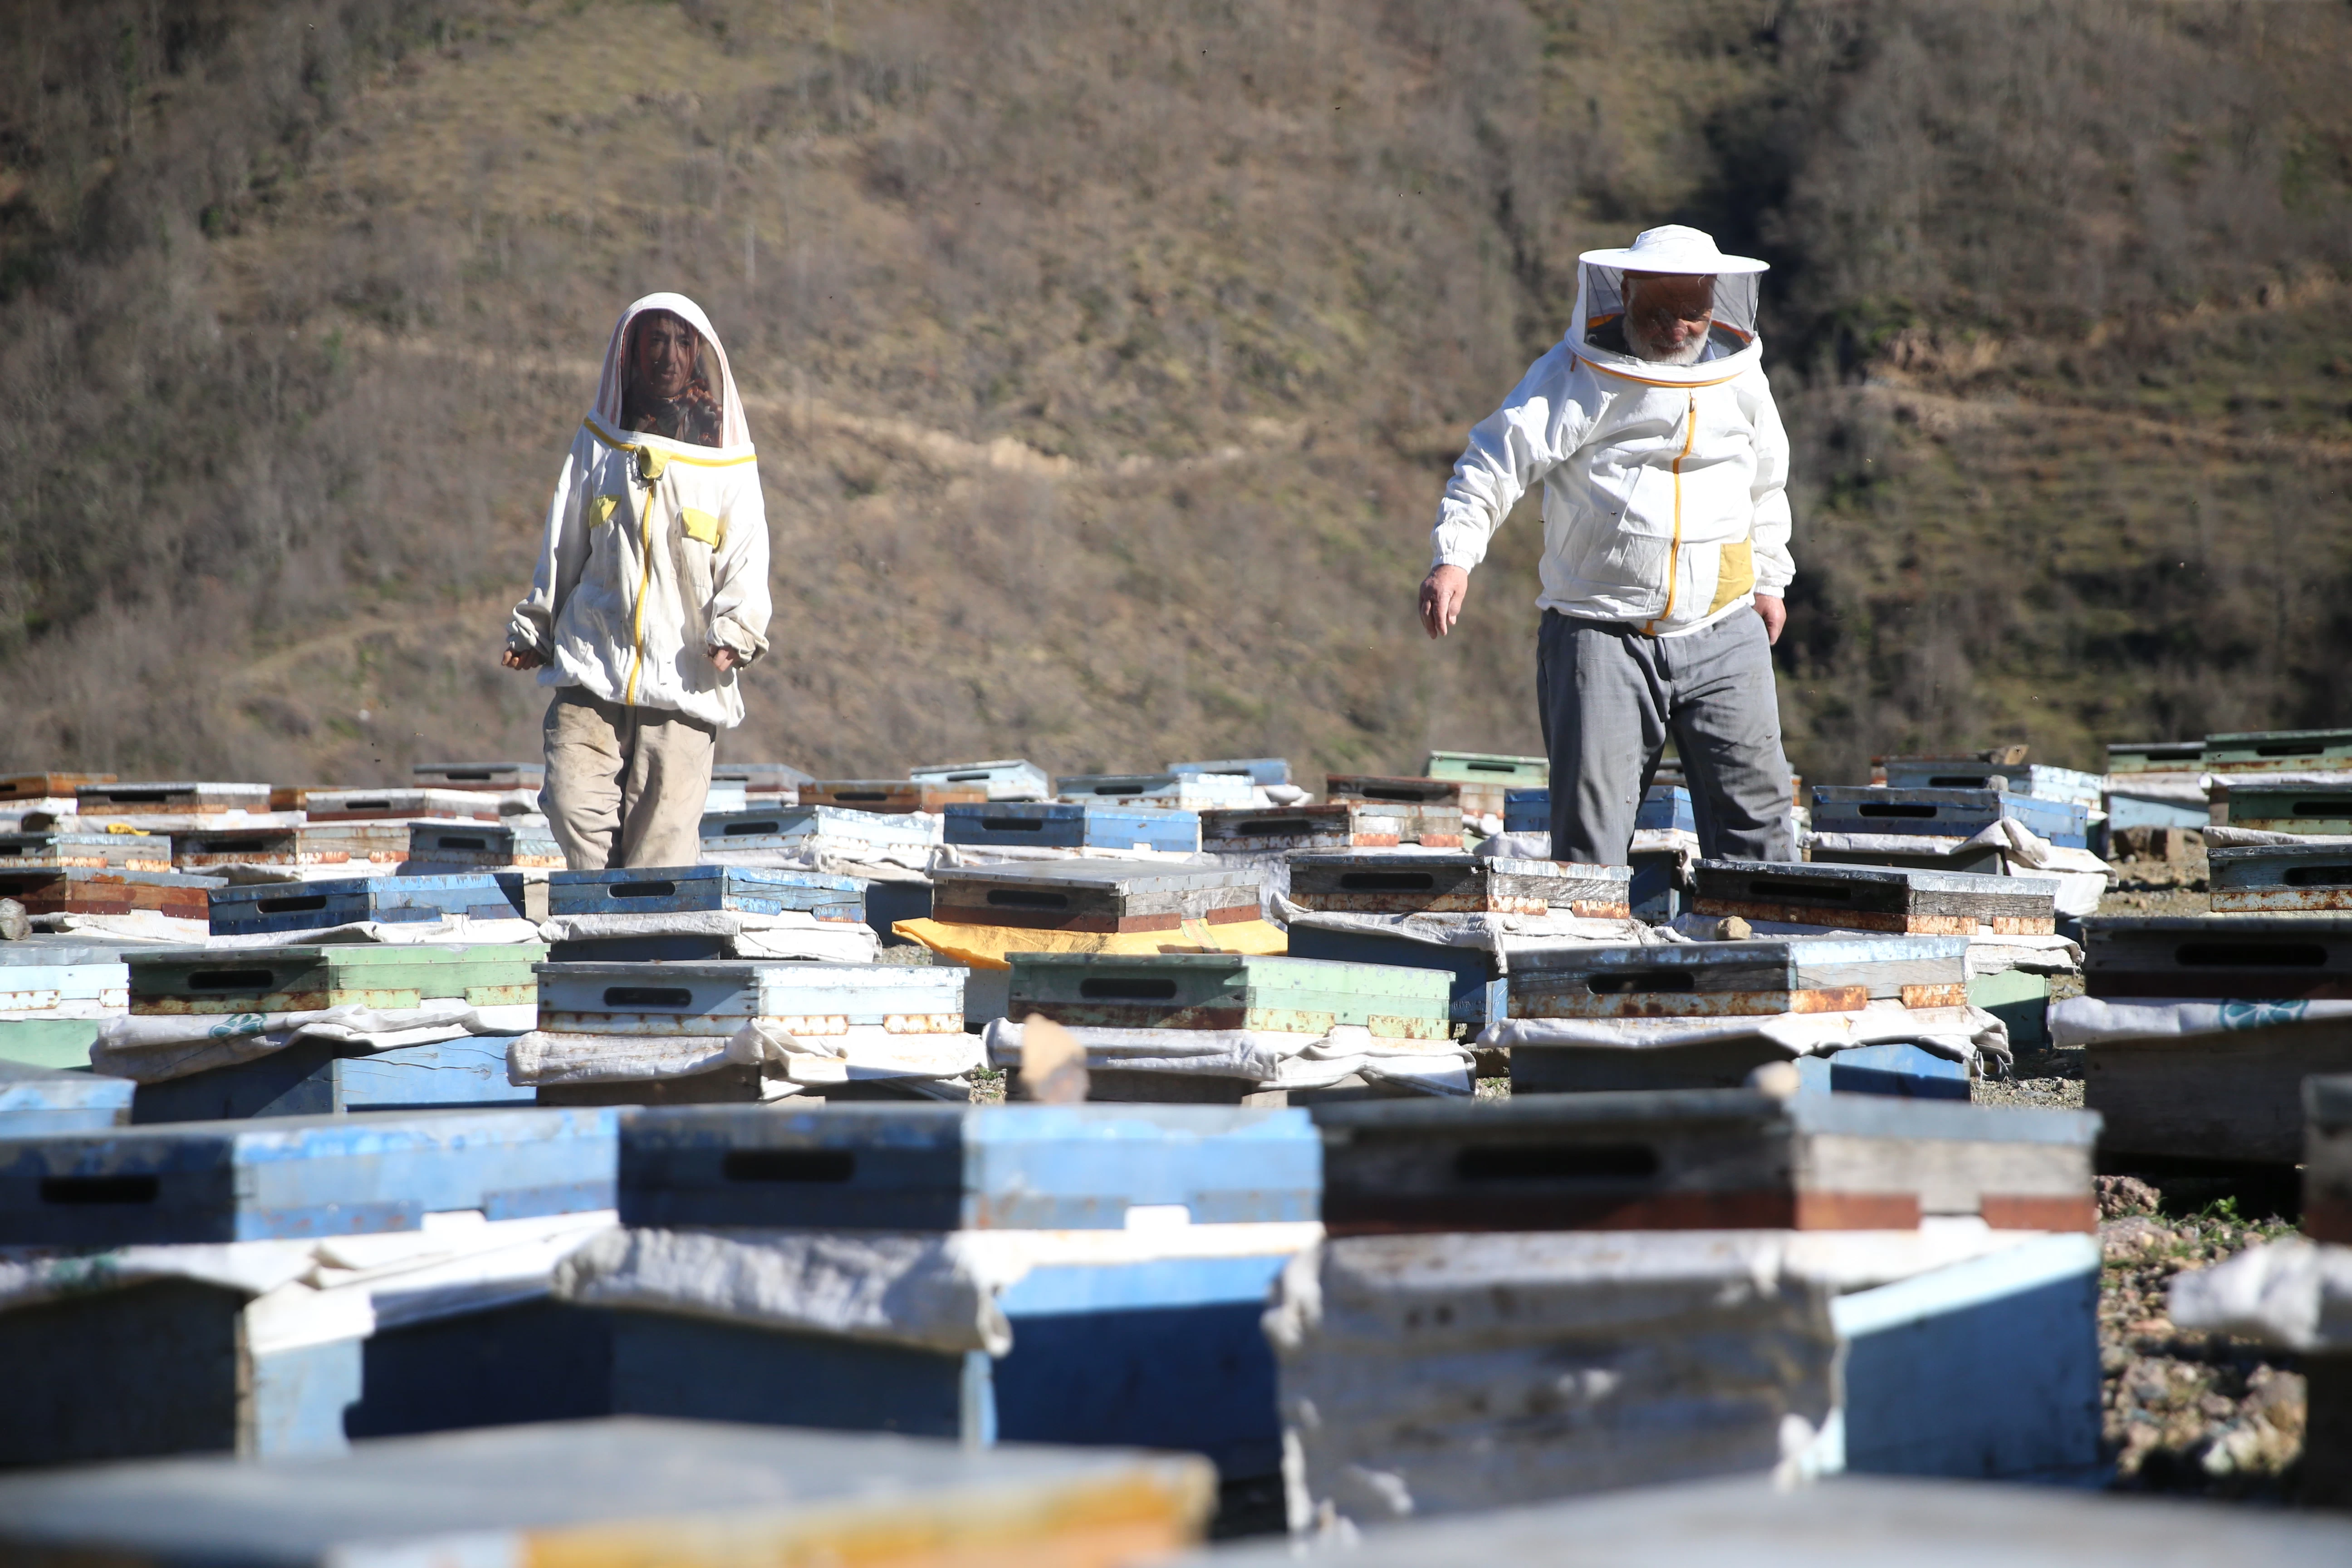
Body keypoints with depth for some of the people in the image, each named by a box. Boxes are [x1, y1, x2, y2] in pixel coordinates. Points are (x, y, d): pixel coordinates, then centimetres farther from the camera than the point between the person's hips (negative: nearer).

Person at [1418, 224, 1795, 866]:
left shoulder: (1739, 373, 9)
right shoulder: (1576, 374, -5)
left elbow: (1765, 483, 25)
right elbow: (1497, 461, -12)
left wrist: (1768, 580, 28)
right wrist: (1454, 556, -25)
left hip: (1723, 638, 3)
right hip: (1602, 637, -3)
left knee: (1754, 810, 1)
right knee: (1591, 818, -5)